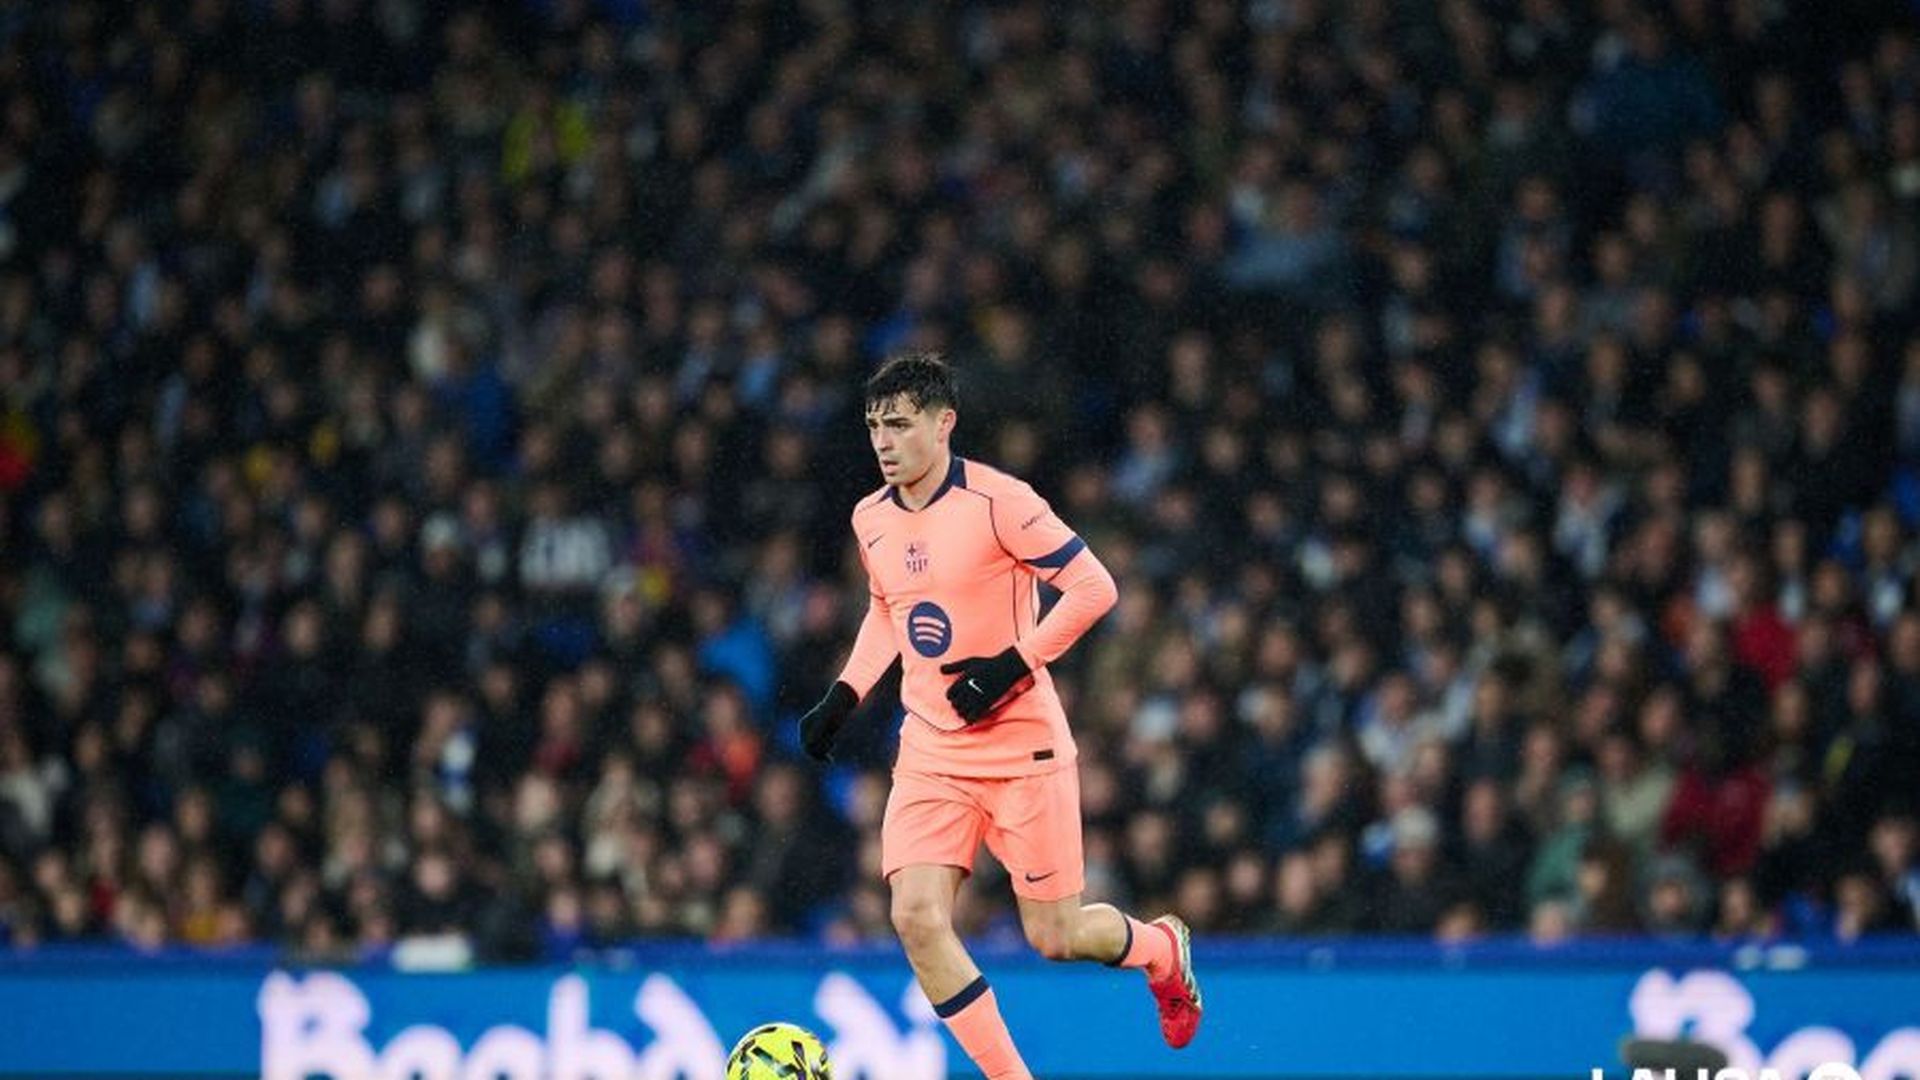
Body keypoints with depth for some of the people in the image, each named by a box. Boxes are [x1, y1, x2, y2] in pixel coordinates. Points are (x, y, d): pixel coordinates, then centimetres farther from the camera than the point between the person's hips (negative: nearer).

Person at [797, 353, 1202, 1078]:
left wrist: (1015, 665, -20)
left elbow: (1094, 587, -13)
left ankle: (1163, 950, 36)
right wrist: (844, 697, 14)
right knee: (917, 919, -15)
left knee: (1055, 938, 1)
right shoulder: (871, 520, 7)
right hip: (930, 753, 5)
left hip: (1023, 747, -5)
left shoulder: (998, 502, -14)